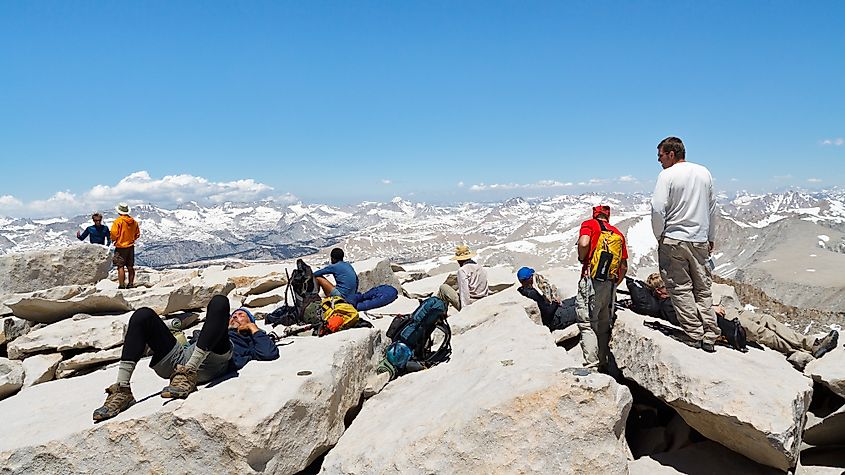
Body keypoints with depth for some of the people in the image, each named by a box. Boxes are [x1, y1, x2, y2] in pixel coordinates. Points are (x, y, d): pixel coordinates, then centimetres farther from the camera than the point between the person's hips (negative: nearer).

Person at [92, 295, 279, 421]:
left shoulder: (248, 341, 33)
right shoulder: (220, 333, 45)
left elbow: (271, 354, 10)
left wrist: (253, 328, 21)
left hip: (210, 361, -5)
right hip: (182, 355, 5)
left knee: (219, 302, -25)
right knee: (143, 315, -9)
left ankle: (188, 374, -38)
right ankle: (122, 389, -21)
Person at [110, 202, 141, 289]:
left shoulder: (118, 221, -14)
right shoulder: (134, 222, 5)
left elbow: (114, 234, -16)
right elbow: (137, 234, 11)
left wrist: (113, 239, 4)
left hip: (120, 247, -6)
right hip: (131, 247, 6)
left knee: (120, 267, -2)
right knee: (130, 267, 11)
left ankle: (121, 285, -2)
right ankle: (131, 284, 17)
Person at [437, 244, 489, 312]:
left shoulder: (462, 270, -10)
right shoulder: (482, 268, 11)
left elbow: (464, 290, -19)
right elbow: (488, 291, 14)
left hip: (469, 304, -8)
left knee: (443, 287, 7)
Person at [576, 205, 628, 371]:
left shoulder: (589, 224, 3)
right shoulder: (618, 234, 17)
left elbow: (584, 243, -20)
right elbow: (624, 267, 16)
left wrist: (582, 260, -2)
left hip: (591, 280, -5)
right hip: (610, 284, 6)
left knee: (587, 324, -3)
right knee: (604, 326, 15)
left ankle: (591, 364, -10)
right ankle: (603, 364, 22)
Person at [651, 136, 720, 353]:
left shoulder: (667, 175, -9)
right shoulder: (704, 172, 10)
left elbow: (658, 209, -17)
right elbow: (712, 208, 16)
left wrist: (659, 236, -2)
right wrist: (710, 238, 23)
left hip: (673, 240, -6)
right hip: (700, 241, 6)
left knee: (681, 289, 2)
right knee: (703, 289, 12)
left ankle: (694, 335, 4)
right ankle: (709, 337, 14)